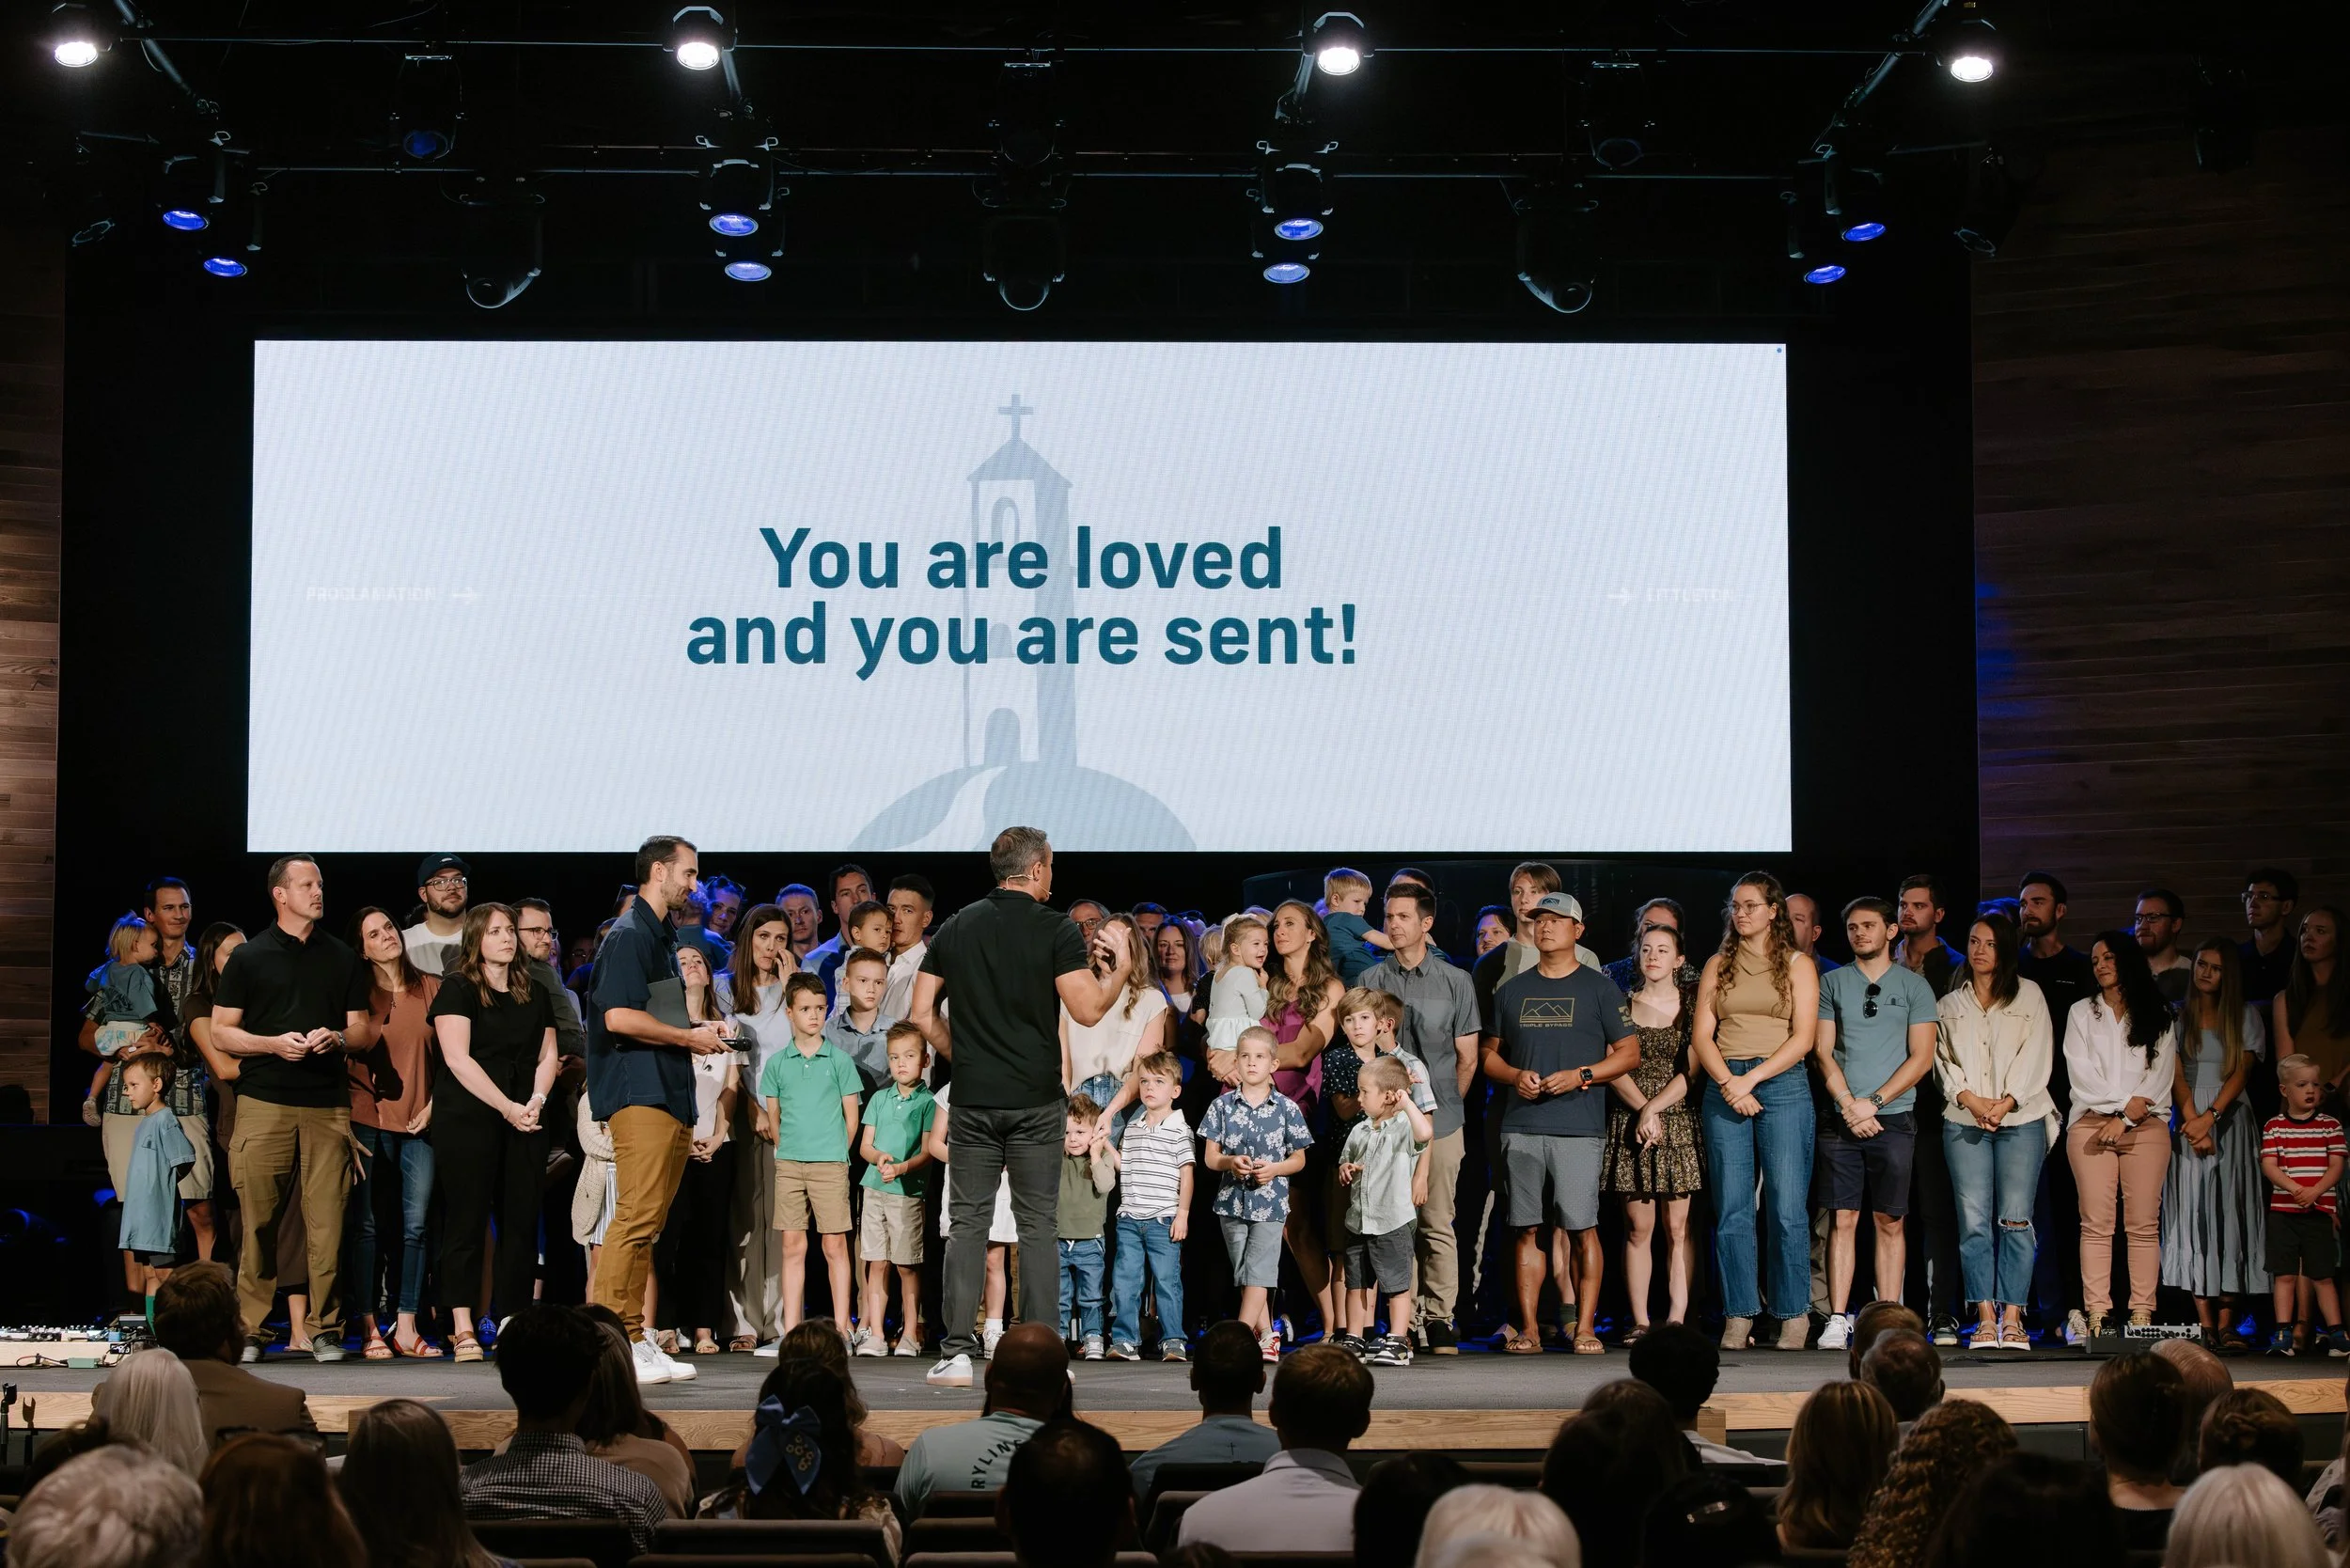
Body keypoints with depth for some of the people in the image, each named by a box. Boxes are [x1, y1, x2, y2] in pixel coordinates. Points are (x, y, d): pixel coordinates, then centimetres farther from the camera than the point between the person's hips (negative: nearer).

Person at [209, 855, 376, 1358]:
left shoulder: (343, 959, 16)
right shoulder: (248, 957, 8)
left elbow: (363, 1031, 16)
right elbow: (220, 1034, 6)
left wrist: (337, 1038, -6)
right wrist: (273, 1043, -10)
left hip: (328, 1104, 2)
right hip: (264, 1102, -2)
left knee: (327, 1222, -3)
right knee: (258, 1220, -3)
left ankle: (325, 1328, 3)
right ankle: (249, 1329, 3)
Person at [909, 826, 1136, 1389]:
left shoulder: (955, 928, 7)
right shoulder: (1056, 930, -6)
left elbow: (923, 1014, 6)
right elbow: (1088, 1009, -13)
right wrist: (1122, 963, 3)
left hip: (973, 1100, 3)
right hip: (1036, 1100, -3)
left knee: (968, 1223, 5)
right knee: (1037, 1225, 3)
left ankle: (956, 1353, -1)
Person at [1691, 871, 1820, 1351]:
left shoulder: (1797, 965, 7)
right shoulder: (1717, 966, 15)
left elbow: (1803, 1038, -2)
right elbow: (1701, 1034, 7)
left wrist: (1752, 1079, -11)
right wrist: (1729, 1083, -9)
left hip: (1782, 1085, -2)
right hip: (1724, 1088, 3)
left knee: (1787, 1207, -7)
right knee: (1731, 1210, -1)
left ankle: (1794, 1313, 0)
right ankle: (1739, 1315, 3)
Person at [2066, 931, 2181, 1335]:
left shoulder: (2159, 1016, 14)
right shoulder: (2082, 1013, 16)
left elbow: (2161, 1074, 4)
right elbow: (2081, 1072, 5)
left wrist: (2125, 1119, -7)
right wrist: (2126, 1101, -6)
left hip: (2146, 1125, 0)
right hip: (2091, 1122, 0)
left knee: (2144, 1224, -6)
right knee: (2096, 1224, -7)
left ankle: (2142, 1313, -7)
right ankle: (2097, 1315, -10)